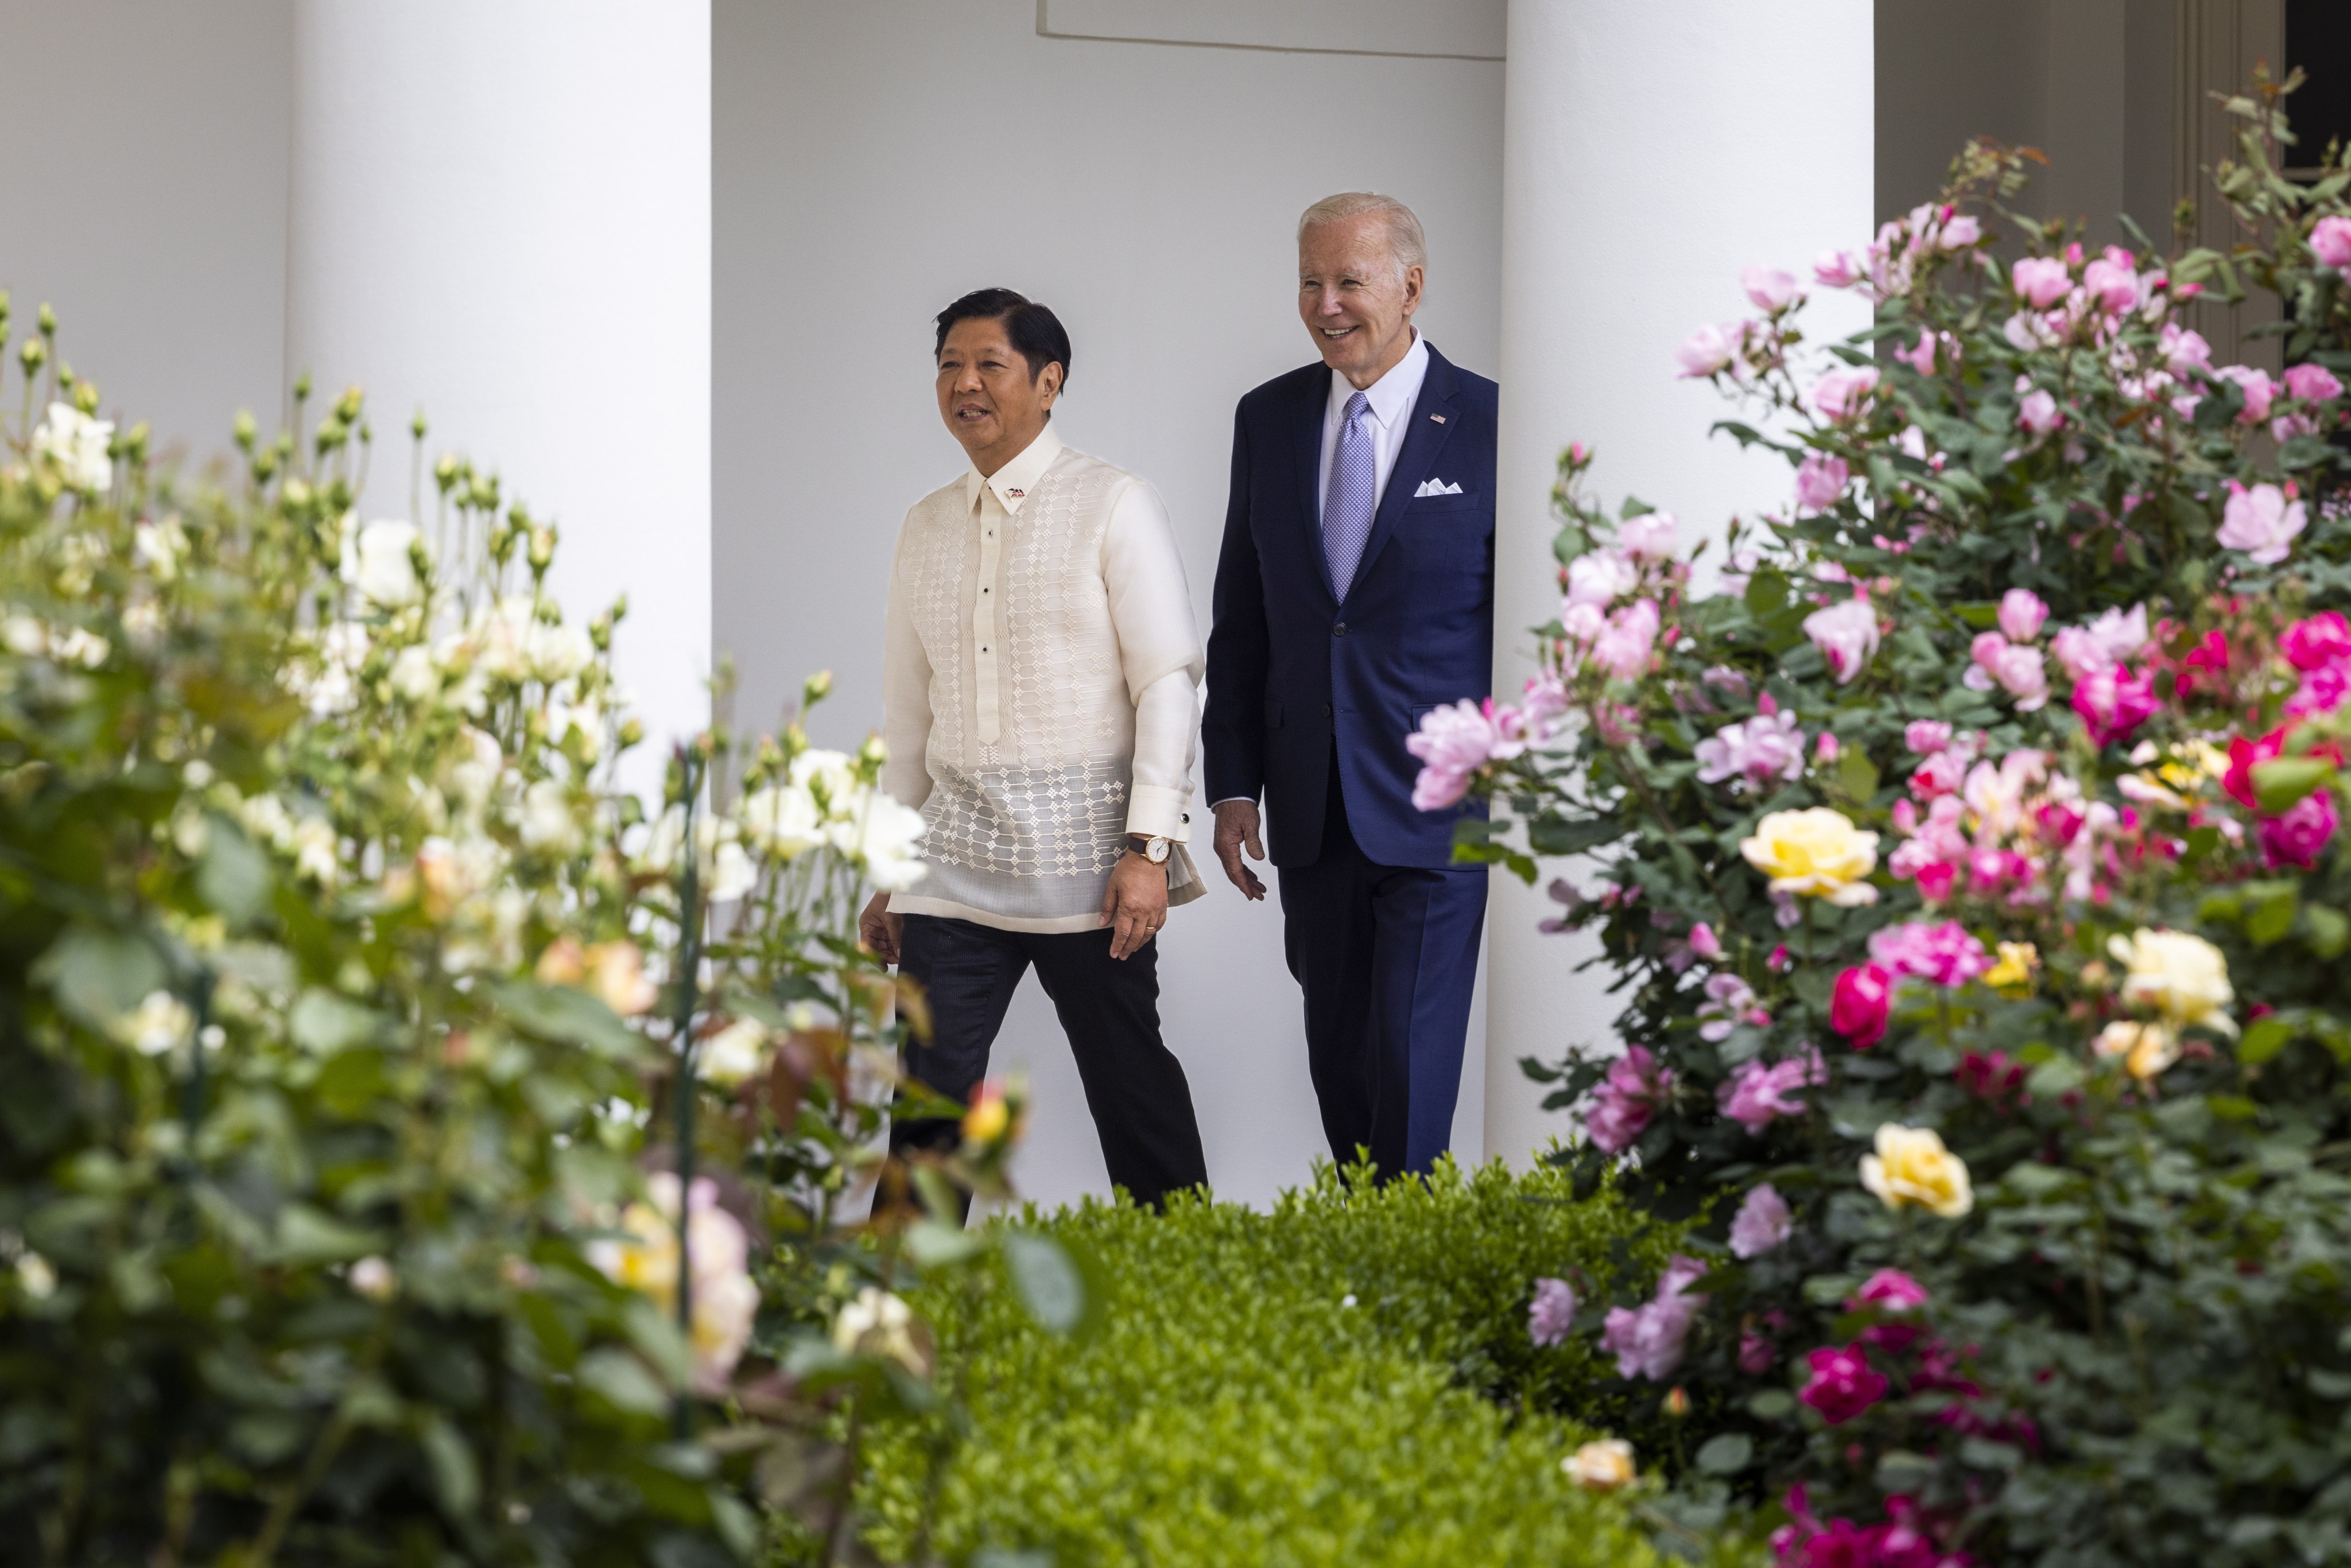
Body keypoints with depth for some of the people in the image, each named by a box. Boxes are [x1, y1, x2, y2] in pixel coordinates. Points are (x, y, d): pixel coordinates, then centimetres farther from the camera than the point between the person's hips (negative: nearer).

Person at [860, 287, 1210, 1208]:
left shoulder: (1112, 506, 0)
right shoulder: (926, 528, 15)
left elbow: (1169, 683, -6)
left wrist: (1150, 847, -15)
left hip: (1084, 854, -4)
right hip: (956, 855, 4)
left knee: (1133, 1093, 0)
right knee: (930, 1092, -3)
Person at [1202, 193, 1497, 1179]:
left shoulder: (1491, 426, -6)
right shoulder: (1269, 420, 8)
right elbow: (1241, 616, 12)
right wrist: (1233, 784, 7)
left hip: (1438, 811, -4)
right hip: (1313, 817, 5)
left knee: (1409, 1068, -7)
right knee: (1337, 1063, 10)